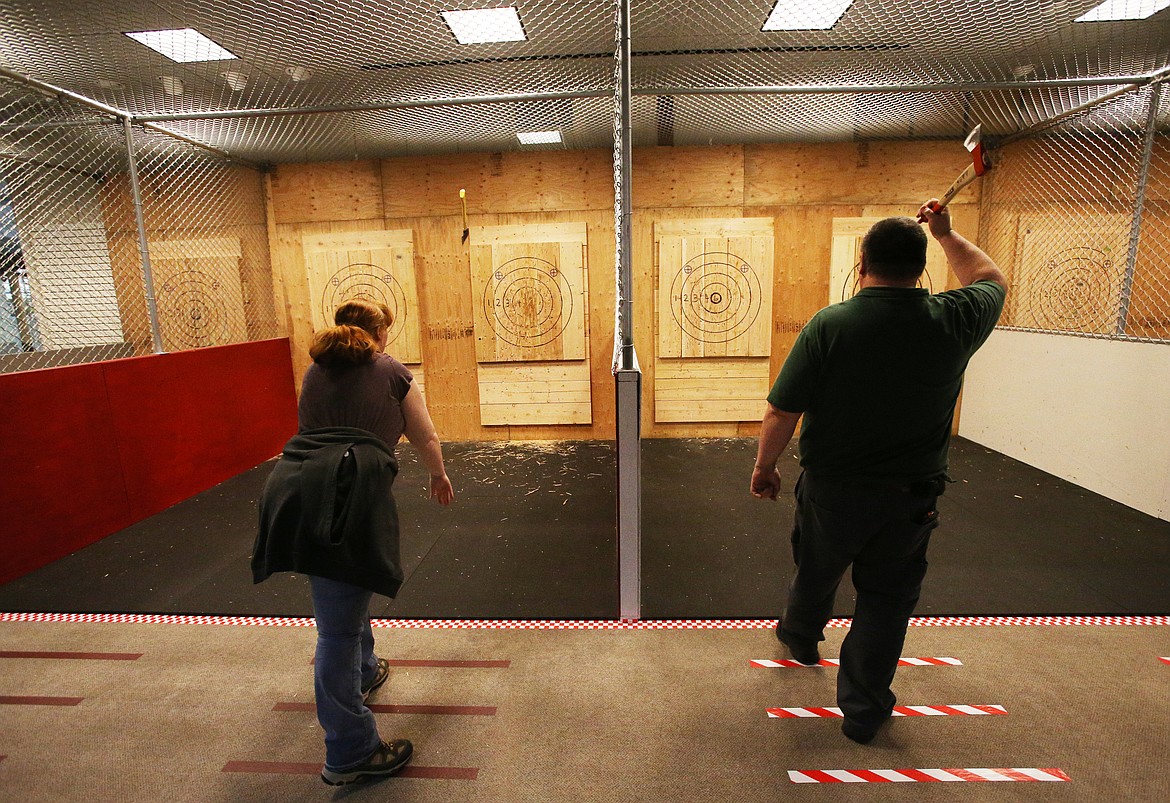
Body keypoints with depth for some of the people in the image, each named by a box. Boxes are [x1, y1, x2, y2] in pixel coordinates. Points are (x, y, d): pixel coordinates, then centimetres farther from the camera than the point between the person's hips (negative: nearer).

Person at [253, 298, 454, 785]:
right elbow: (427, 441, 20)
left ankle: (363, 672, 53)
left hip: (292, 483, 7)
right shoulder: (392, 372, 12)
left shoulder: (315, 372, 24)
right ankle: (350, 754, 14)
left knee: (346, 587, 30)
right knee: (339, 626, -1)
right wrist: (439, 475, 40)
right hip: (347, 492, -6)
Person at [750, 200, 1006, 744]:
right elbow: (991, 280, 16)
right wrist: (946, 234, 23)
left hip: (831, 490, -1)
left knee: (816, 573, 24)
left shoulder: (829, 325, -19)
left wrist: (764, 465, -2)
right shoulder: (955, 321, -9)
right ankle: (863, 709, 31)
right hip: (910, 497, 2)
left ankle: (800, 636, 54)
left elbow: (781, 412, -17)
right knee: (886, 598, 17)